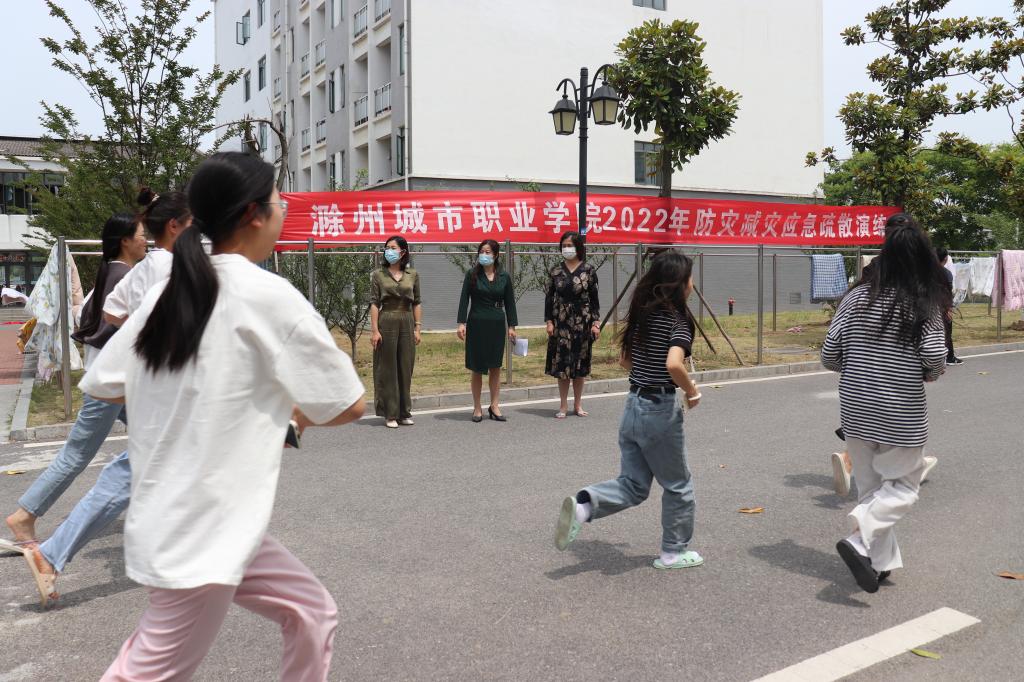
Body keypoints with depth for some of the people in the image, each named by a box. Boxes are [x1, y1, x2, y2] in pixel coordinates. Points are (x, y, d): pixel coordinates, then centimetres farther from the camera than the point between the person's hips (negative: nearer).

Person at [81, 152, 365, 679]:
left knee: (310, 611, 17)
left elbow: (102, 384, 13)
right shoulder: (267, 295, -15)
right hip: (201, 538, -8)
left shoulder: (171, 292, 5)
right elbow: (348, 405, -10)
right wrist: (302, 411, 10)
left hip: (171, 522, 8)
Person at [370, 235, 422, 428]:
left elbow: (417, 303, 8)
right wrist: (374, 330, -11)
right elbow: (374, 303, -3)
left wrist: (418, 328, 1)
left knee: (406, 368, 6)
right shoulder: (378, 275, 1)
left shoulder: (413, 275, 7)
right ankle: (390, 414, 7)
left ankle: (404, 412, 16)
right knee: (387, 369, 1)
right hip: (386, 322, -2)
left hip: (407, 322, 2)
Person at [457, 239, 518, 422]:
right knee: (477, 368, 2)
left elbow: (509, 302, 7)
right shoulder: (472, 275, 0)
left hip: (497, 324, 2)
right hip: (476, 324, -2)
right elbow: (464, 299, -3)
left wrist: (512, 326, 3)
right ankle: (477, 408, 11)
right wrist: (461, 323, -12)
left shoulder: (504, 277, 5)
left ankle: (494, 406, 14)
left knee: (496, 366, 5)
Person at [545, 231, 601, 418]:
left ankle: (577, 404, 18)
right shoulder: (556, 271, 4)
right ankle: (563, 405, 11)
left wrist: (596, 322, -6)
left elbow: (594, 299, 0)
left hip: (582, 322, -1)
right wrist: (549, 321, -2)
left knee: (580, 363, 6)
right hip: (561, 322, 1)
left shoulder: (588, 270, -1)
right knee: (561, 363, 1)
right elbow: (549, 297, 5)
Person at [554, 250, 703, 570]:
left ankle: (582, 504, -10)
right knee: (678, 485, 14)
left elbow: (625, 360, 16)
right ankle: (673, 552, 26)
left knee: (632, 485, 14)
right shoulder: (677, 320, -14)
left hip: (633, 406, 7)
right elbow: (674, 364, -30)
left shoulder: (642, 315, 8)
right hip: (660, 410, -7)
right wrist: (691, 391, -13)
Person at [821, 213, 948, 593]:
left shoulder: (856, 297, 0)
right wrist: (930, 374, 4)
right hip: (900, 415, -4)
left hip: (855, 411, 4)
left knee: (869, 485, 16)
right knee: (903, 485, 11)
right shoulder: (922, 304, -10)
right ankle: (860, 541, -10)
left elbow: (828, 356, -2)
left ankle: (881, 562, 22)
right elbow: (934, 357, -19)